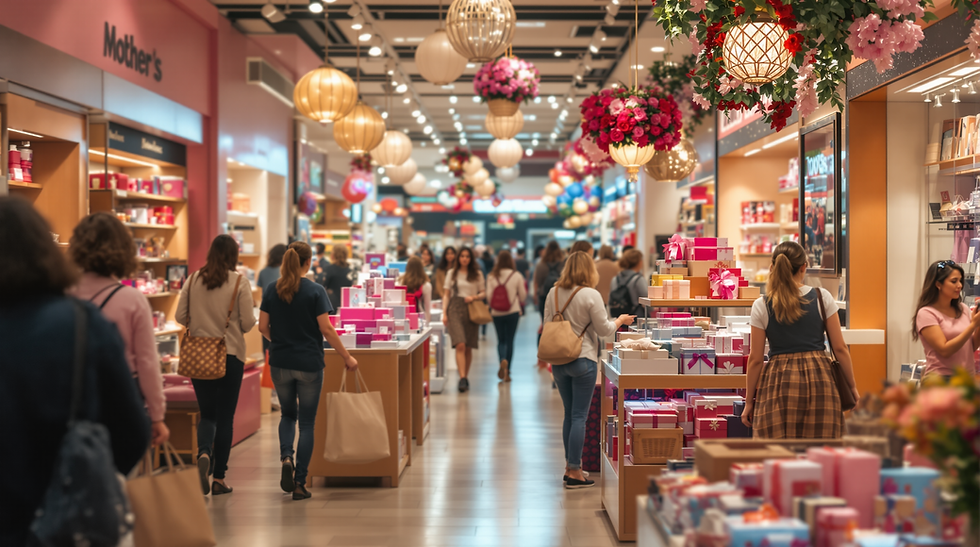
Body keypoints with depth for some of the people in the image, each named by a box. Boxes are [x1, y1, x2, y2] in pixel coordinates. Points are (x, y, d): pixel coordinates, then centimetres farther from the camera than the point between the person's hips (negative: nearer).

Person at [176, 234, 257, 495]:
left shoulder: (193, 280, 0)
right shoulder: (239, 282, -8)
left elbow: (181, 317, 2)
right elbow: (248, 322, -9)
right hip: (230, 354, -2)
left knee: (207, 413, 13)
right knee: (225, 416, 7)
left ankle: (204, 453, -16)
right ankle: (218, 478, 10)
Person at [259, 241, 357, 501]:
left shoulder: (272, 290, 1)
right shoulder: (315, 291, -10)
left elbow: (263, 327, 3)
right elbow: (326, 329, -13)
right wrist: (347, 356, -5)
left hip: (280, 363, 3)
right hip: (309, 363, -3)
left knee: (288, 413, 22)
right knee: (307, 422, 6)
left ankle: (286, 457, -4)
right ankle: (300, 483, 5)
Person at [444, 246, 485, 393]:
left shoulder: (477, 274, 10)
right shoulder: (452, 273, 11)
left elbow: (483, 293, 12)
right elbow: (446, 294, 10)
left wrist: (474, 297, -9)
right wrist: (444, 313, 1)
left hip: (471, 310, 1)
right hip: (455, 309, -1)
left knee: (468, 348, 4)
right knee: (460, 345, -16)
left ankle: (465, 377, 19)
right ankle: (462, 379, -22)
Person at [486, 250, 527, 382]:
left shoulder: (491, 277, -4)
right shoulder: (516, 276, -6)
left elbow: (489, 296, -2)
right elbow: (523, 296, -1)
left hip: (497, 313, 1)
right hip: (513, 312, -1)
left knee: (501, 340, 13)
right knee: (510, 340, 7)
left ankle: (502, 360, -16)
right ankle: (507, 371, 8)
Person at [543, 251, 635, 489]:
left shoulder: (553, 293, 3)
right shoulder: (591, 295, -14)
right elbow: (604, 330, -8)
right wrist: (620, 321, 9)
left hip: (558, 361, 6)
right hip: (582, 360, -6)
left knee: (569, 414, 17)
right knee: (579, 416, -1)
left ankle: (570, 467, 23)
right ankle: (574, 472, 1)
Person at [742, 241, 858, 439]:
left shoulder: (762, 306, 0)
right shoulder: (822, 298, 2)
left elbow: (755, 358, 2)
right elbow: (840, 348, 3)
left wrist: (749, 402, 9)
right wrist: (852, 387, 15)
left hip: (778, 381, -1)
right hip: (819, 378, 1)